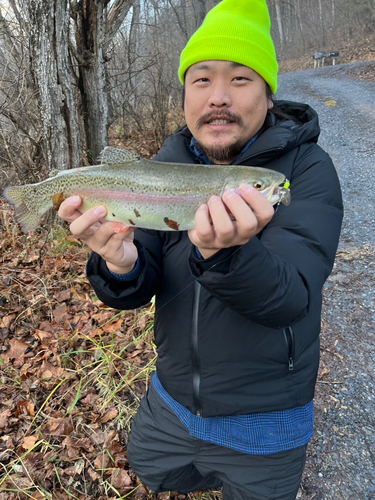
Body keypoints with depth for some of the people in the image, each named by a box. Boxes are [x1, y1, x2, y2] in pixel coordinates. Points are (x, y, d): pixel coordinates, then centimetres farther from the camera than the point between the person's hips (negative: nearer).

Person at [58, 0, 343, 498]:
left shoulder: (308, 169, -19)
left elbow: (290, 298, -28)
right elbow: (139, 290, -11)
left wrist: (225, 254, -48)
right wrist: (120, 263, -35)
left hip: (264, 419, -4)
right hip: (172, 399, 5)